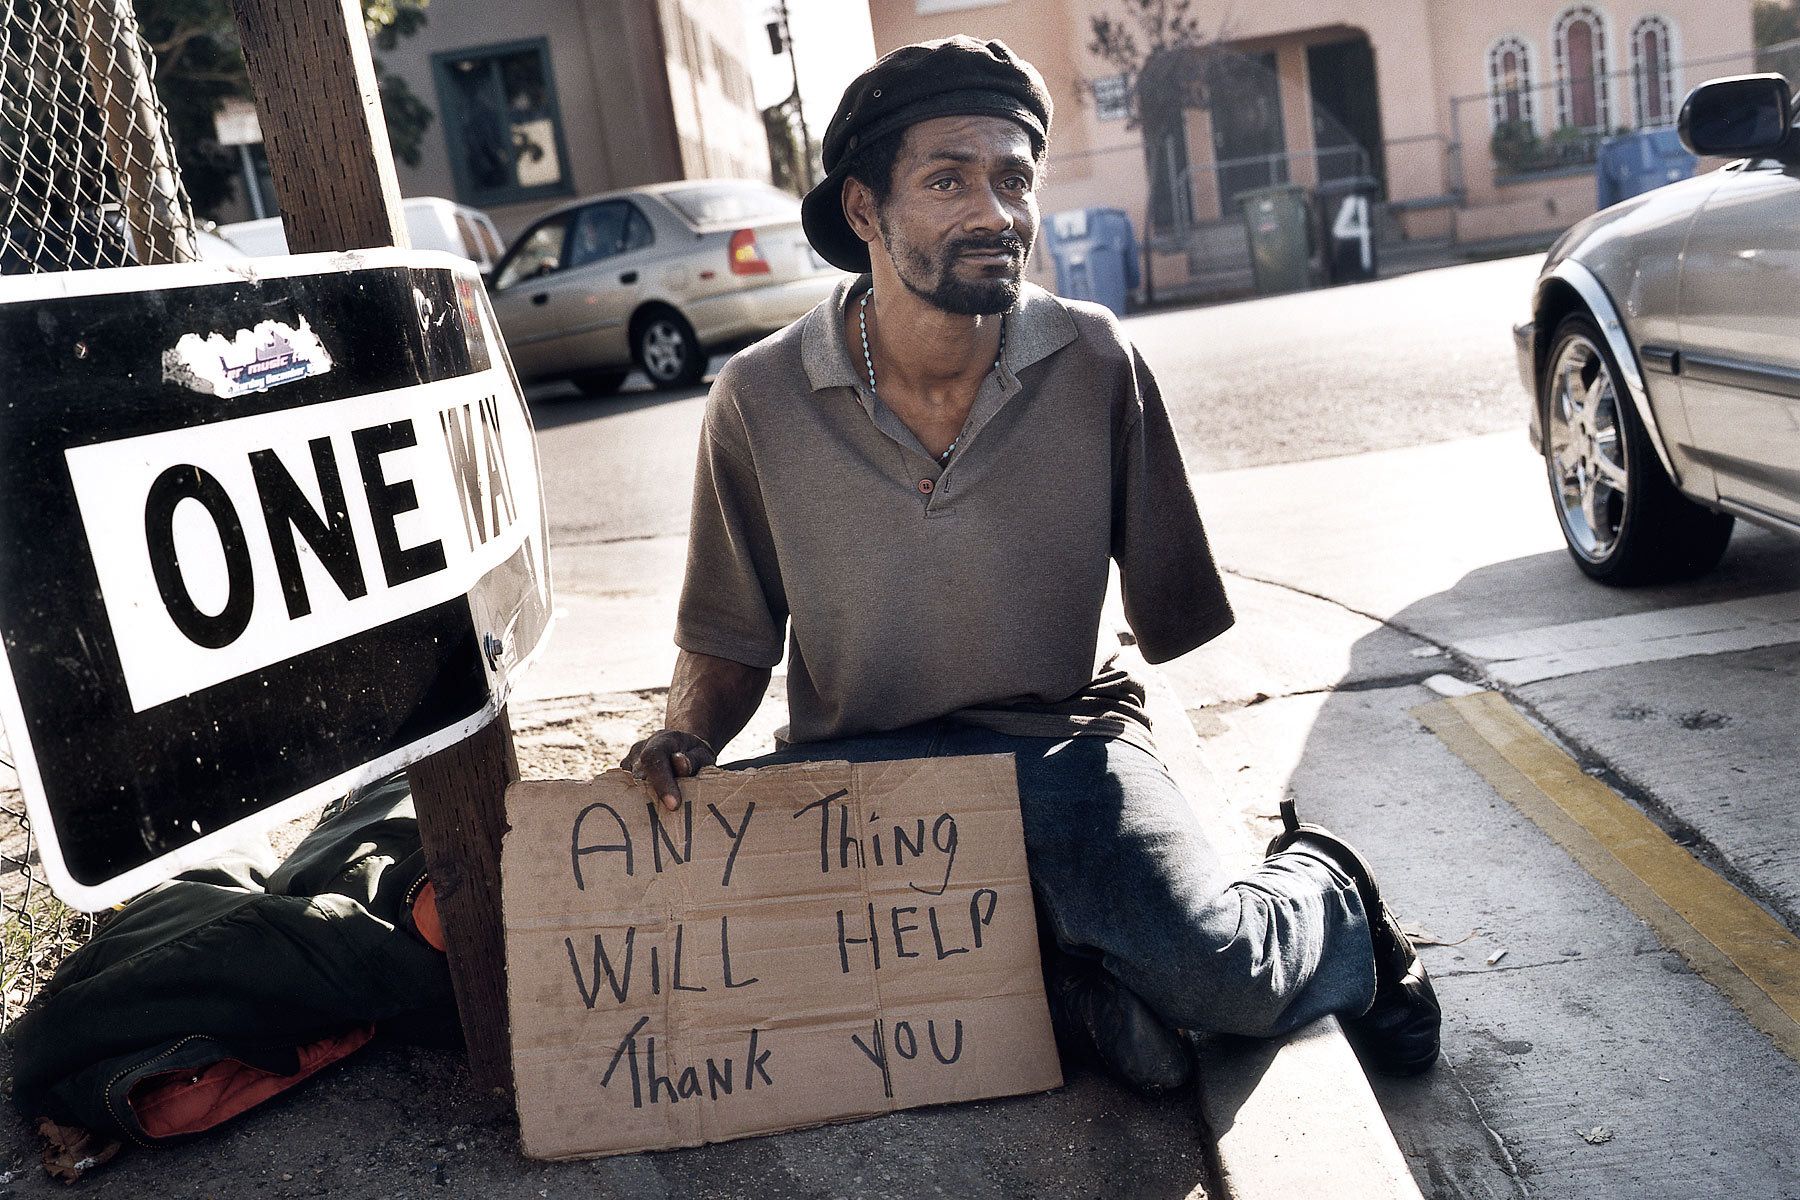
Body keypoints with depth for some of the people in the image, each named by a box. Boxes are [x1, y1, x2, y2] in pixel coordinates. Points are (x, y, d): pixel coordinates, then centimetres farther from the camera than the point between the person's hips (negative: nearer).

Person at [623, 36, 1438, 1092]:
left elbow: (1175, 615, 1)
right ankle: (1056, 972, -12)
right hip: (856, 765, 2)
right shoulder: (760, 400, -6)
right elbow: (730, 639, 6)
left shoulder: (1097, 364, -6)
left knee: (1212, 972, -28)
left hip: (1065, 738, -1)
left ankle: (1328, 897, 10)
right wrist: (687, 738, -15)